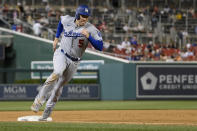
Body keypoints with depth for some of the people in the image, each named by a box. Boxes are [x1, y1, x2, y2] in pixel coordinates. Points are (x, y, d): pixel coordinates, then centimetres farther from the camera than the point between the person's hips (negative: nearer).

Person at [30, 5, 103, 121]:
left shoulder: (91, 29, -13)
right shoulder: (67, 20, -4)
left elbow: (100, 47, -19)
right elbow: (61, 20, 22)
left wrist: (88, 36, -32)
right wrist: (56, 38, 19)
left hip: (74, 62, 1)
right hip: (61, 54, -1)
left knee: (59, 86, 7)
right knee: (57, 72, -31)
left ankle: (47, 111, 23)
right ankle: (39, 101, -32)